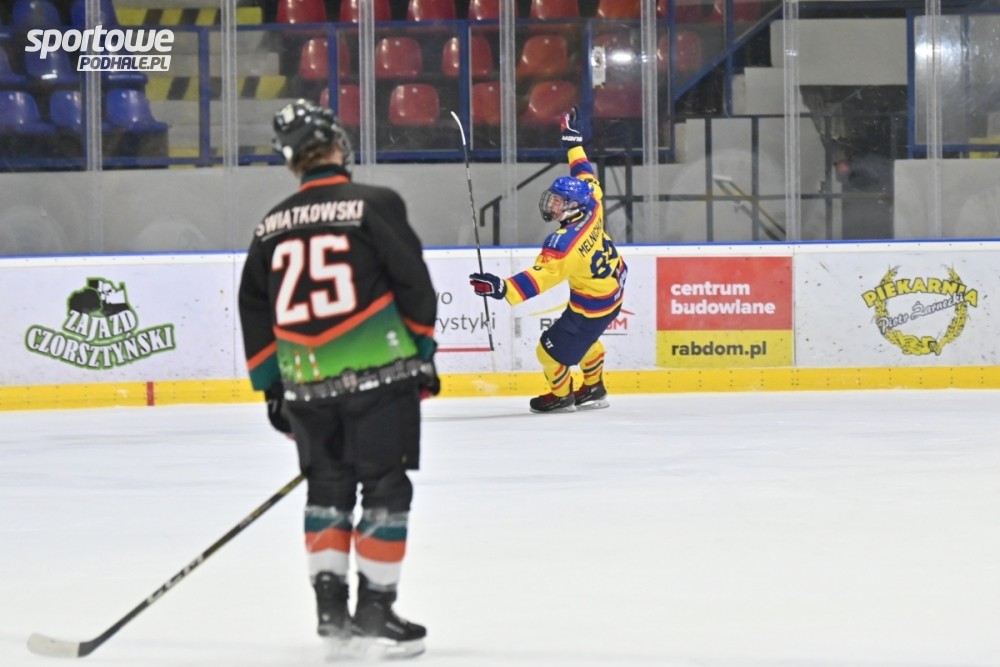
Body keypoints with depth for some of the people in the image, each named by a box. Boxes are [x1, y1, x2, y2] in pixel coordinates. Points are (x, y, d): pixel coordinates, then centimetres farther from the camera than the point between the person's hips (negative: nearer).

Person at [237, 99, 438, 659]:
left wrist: (272, 388, 20)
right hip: (379, 371, -4)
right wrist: (424, 353, 5)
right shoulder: (375, 205, -5)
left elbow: (255, 312, 13)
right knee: (385, 487, 2)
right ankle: (374, 612, -1)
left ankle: (331, 607, 13)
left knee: (328, 486, 17)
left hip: (306, 382, 4)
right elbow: (413, 282, -7)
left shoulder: (272, 227, 10)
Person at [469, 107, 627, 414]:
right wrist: (573, 140, 15)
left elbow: (541, 276, -42)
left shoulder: (564, 244, -35)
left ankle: (560, 395, 30)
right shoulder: (591, 204, -14)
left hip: (593, 304, -9)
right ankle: (594, 389, 45)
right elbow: (585, 175, 5)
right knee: (586, 337, 31)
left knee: (553, 348, 7)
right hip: (614, 281, 9)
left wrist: (502, 287, -53)